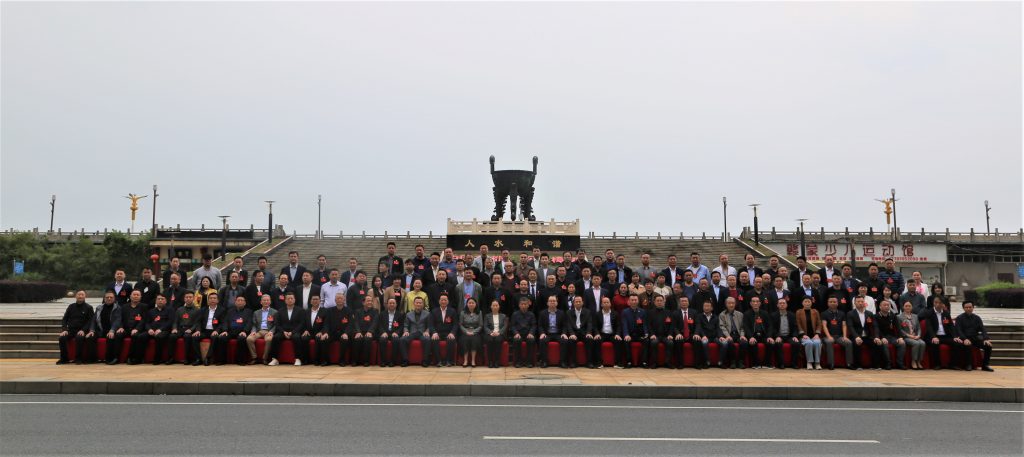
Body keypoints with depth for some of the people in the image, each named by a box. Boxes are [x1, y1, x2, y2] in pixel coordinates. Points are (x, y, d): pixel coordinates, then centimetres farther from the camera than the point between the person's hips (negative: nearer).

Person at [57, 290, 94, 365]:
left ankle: (78, 358, -21)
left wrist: (83, 330, -15)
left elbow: (90, 321, 0)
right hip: (70, 330, 4)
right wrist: (64, 330, -4)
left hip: (81, 331, -3)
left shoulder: (88, 307, 6)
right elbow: (64, 319, 13)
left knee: (79, 338, -35)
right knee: (62, 338, -25)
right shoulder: (71, 307, 15)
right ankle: (64, 358, -9)